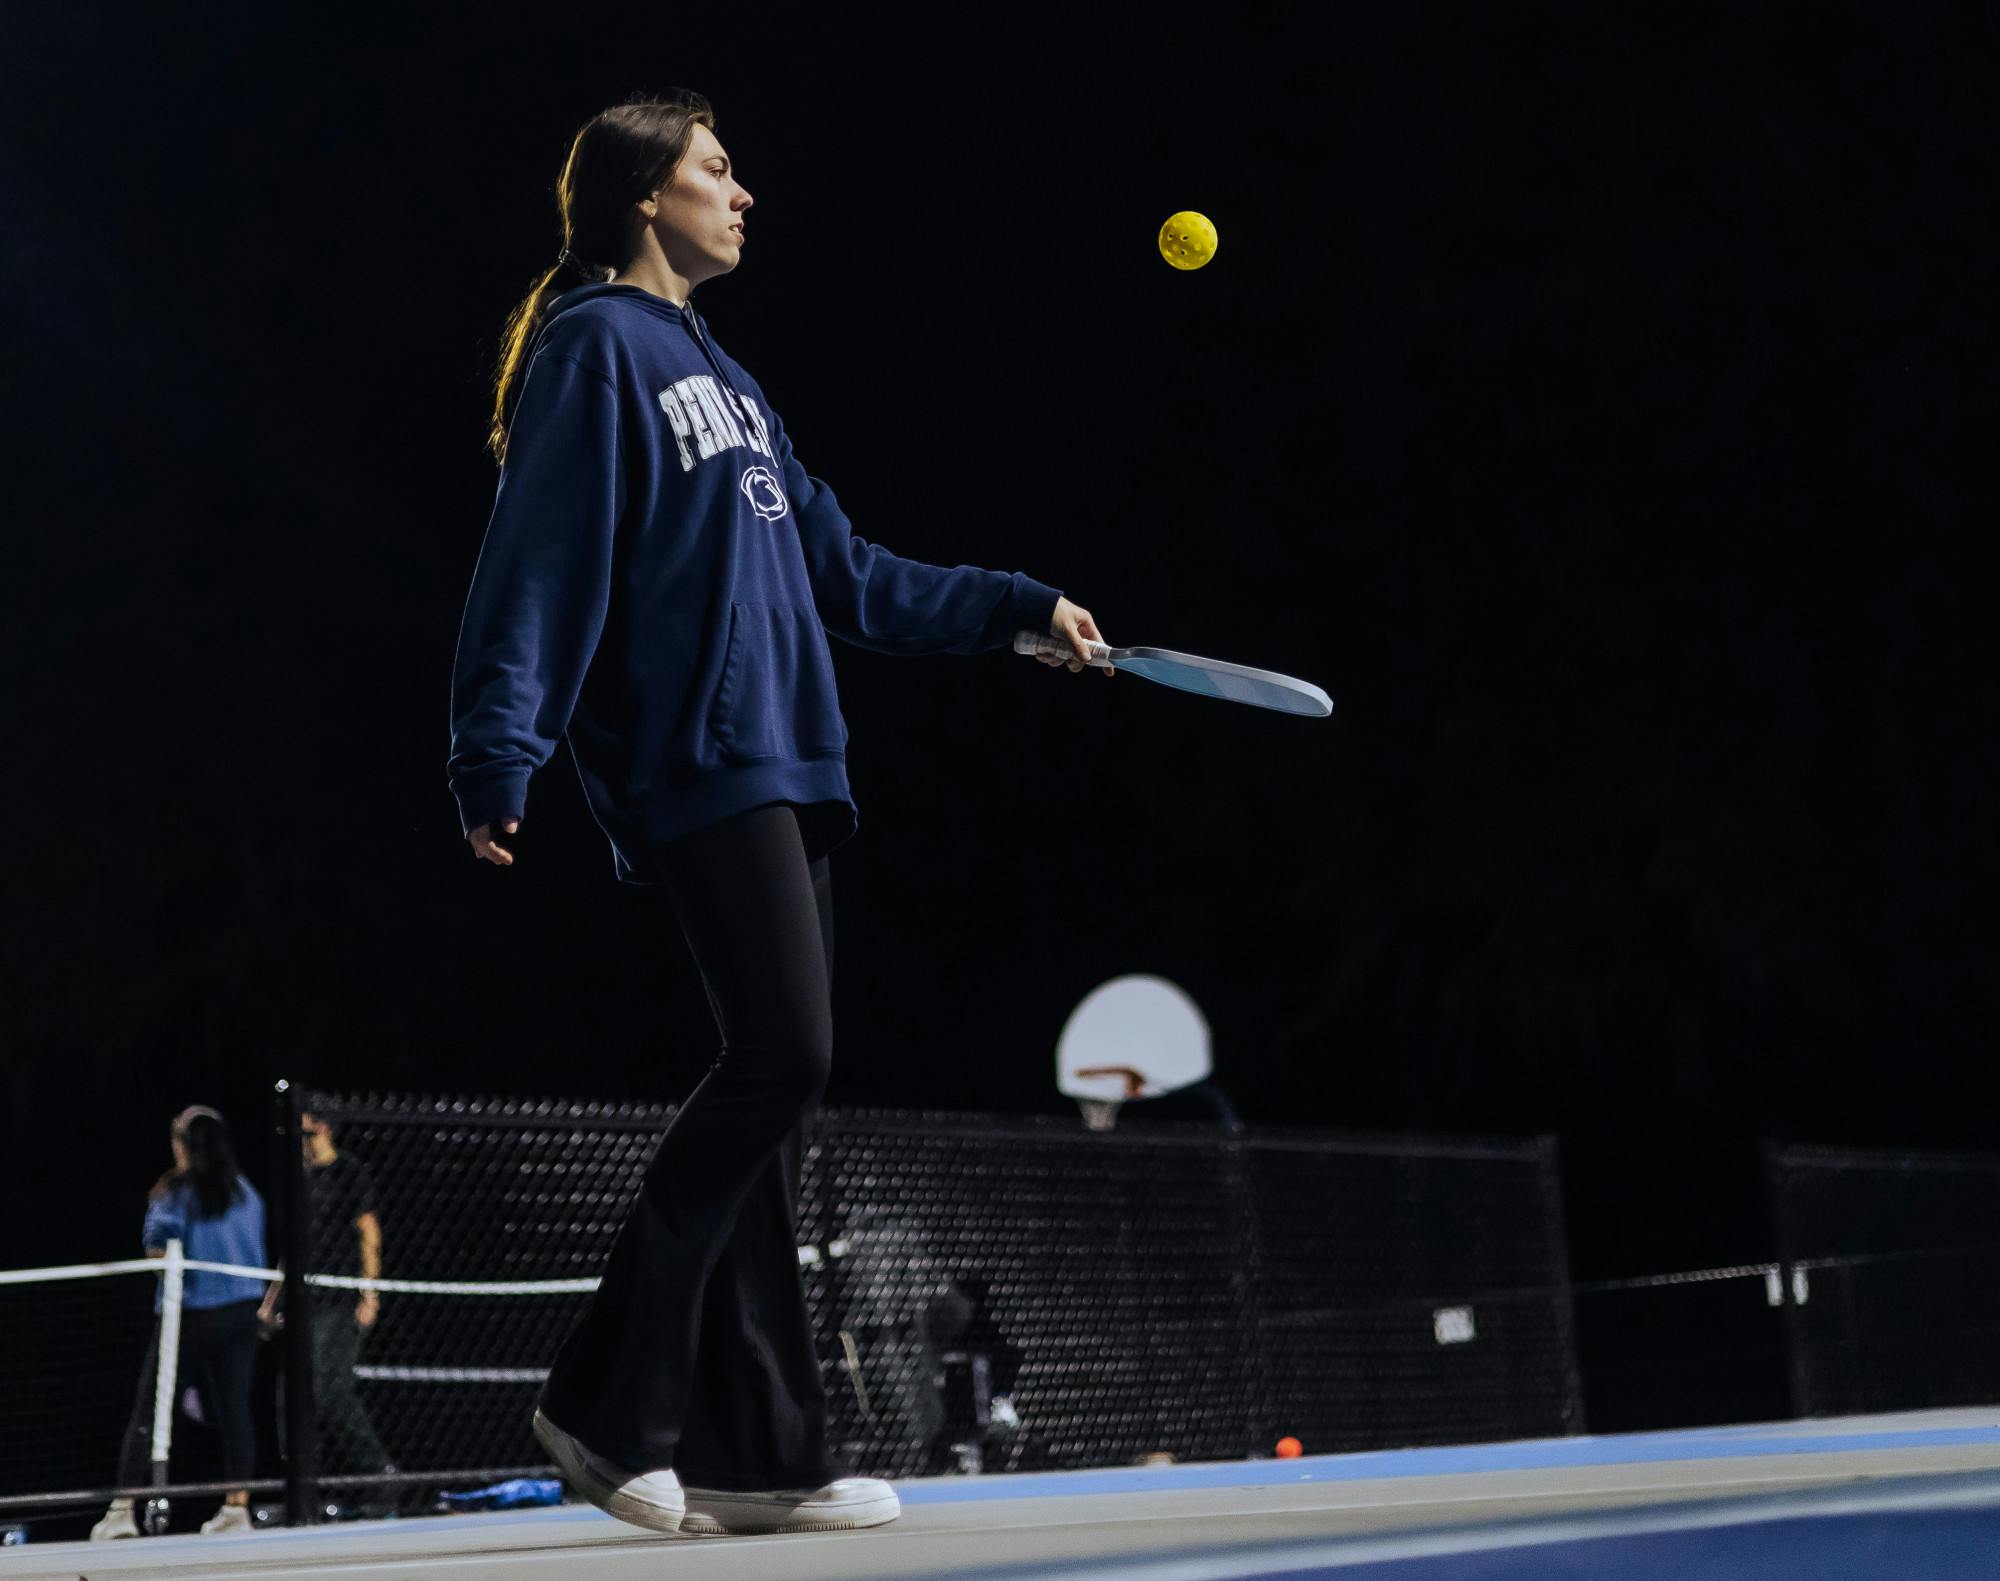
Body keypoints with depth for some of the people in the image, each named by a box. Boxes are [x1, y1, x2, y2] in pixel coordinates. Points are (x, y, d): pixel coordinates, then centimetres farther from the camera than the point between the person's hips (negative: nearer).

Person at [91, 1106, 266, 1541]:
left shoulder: (176, 1192, -9)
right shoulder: (245, 1192, 6)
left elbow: (157, 1248, -16)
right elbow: (255, 1252, 11)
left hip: (190, 1313, -4)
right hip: (241, 1308, 4)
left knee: (147, 1407, 3)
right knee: (234, 1409, 8)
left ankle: (123, 1509, 2)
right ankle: (237, 1507, 7)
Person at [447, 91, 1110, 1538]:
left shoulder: (720, 374, 26)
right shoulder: (597, 349, -2)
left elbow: (844, 572, 30)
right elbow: (538, 567, -12)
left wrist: (1019, 606, 28)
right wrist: (496, 761, -21)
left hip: (784, 770, 9)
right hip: (698, 768, -9)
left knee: (770, 1094, 4)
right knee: (783, 1055, -19)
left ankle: (758, 1456, 4)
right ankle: (613, 1400, -11)